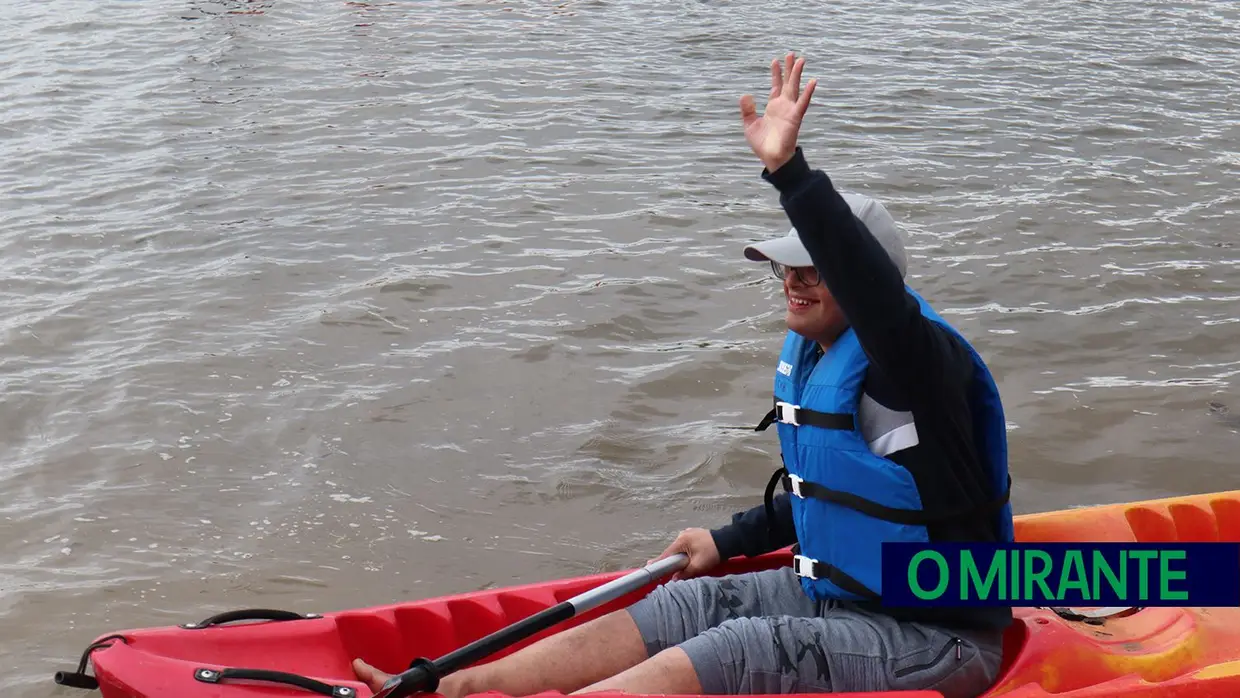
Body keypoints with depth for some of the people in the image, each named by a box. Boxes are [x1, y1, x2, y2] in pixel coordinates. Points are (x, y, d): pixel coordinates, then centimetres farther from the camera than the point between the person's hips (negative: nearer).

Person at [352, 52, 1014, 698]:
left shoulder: (909, 360, -20)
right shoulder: (807, 353, 8)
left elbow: (871, 285, -44)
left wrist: (790, 170, -51)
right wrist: (729, 541, 17)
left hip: (926, 636, -9)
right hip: (827, 592, 9)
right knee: (667, 613, -4)